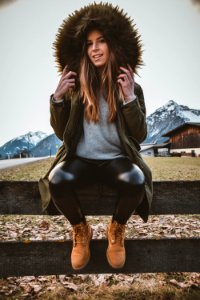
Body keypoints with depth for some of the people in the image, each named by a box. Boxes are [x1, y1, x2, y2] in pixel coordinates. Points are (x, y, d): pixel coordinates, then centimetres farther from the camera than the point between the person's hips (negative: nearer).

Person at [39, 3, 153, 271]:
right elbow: (61, 133, 4)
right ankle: (81, 231, 3)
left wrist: (130, 98, -16)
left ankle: (116, 230, 2)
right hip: (81, 158, 1)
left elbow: (140, 136, -4)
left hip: (117, 158, 0)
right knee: (56, 180, -30)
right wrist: (58, 98, -10)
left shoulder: (131, 87, 2)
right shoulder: (76, 86, 3)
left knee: (136, 181, -32)